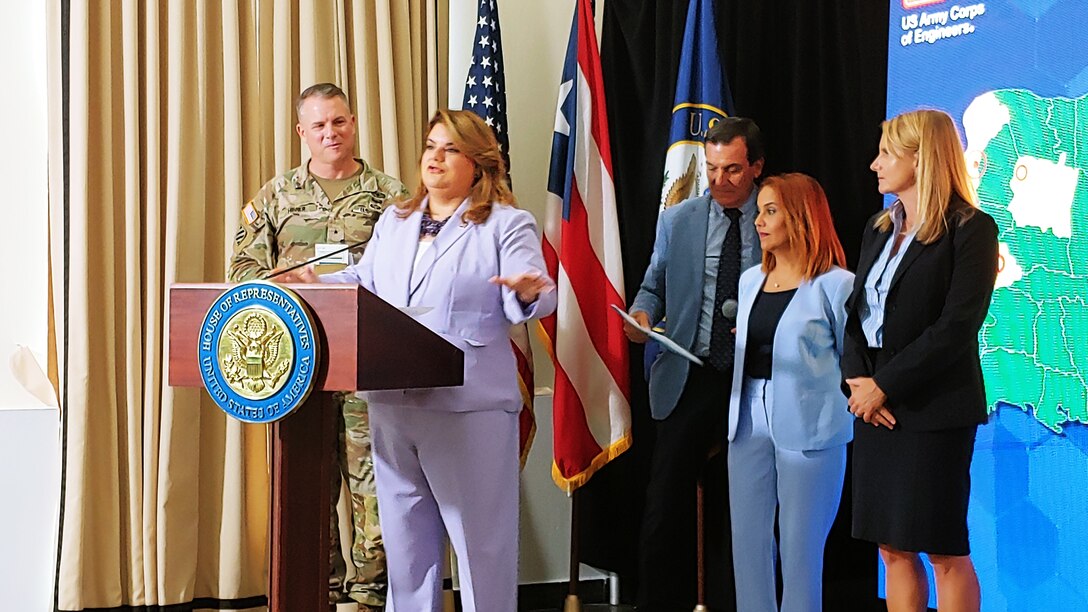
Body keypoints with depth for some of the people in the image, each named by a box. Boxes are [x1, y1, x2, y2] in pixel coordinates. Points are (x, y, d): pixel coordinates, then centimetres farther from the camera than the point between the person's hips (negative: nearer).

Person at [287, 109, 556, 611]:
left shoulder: (507, 224, -2)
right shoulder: (393, 222, 18)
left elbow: (529, 301, -14)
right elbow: (362, 284, 22)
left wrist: (528, 292, -36)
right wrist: (315, 285, 7)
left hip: (470, 405, -6)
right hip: (392, 402, 6)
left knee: (480, 538, -1)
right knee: (405, 536, 14)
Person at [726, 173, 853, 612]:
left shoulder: (835, 284, -6)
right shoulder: (751, 281, 14)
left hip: (806, 428, -6)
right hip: (749, 422, 6)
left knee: (799, 547, 0)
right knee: (747, 541, 7)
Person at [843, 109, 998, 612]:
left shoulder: (970, 229, -8)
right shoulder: (879, 229, 15)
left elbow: (956, 327, -15)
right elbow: (855, 312, 12)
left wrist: (885, 385, -16)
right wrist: (857, 379, -5)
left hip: (934, 410, -7)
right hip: (875, 408, 7)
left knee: (945, 551, -1)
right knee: (893, 549, 9)